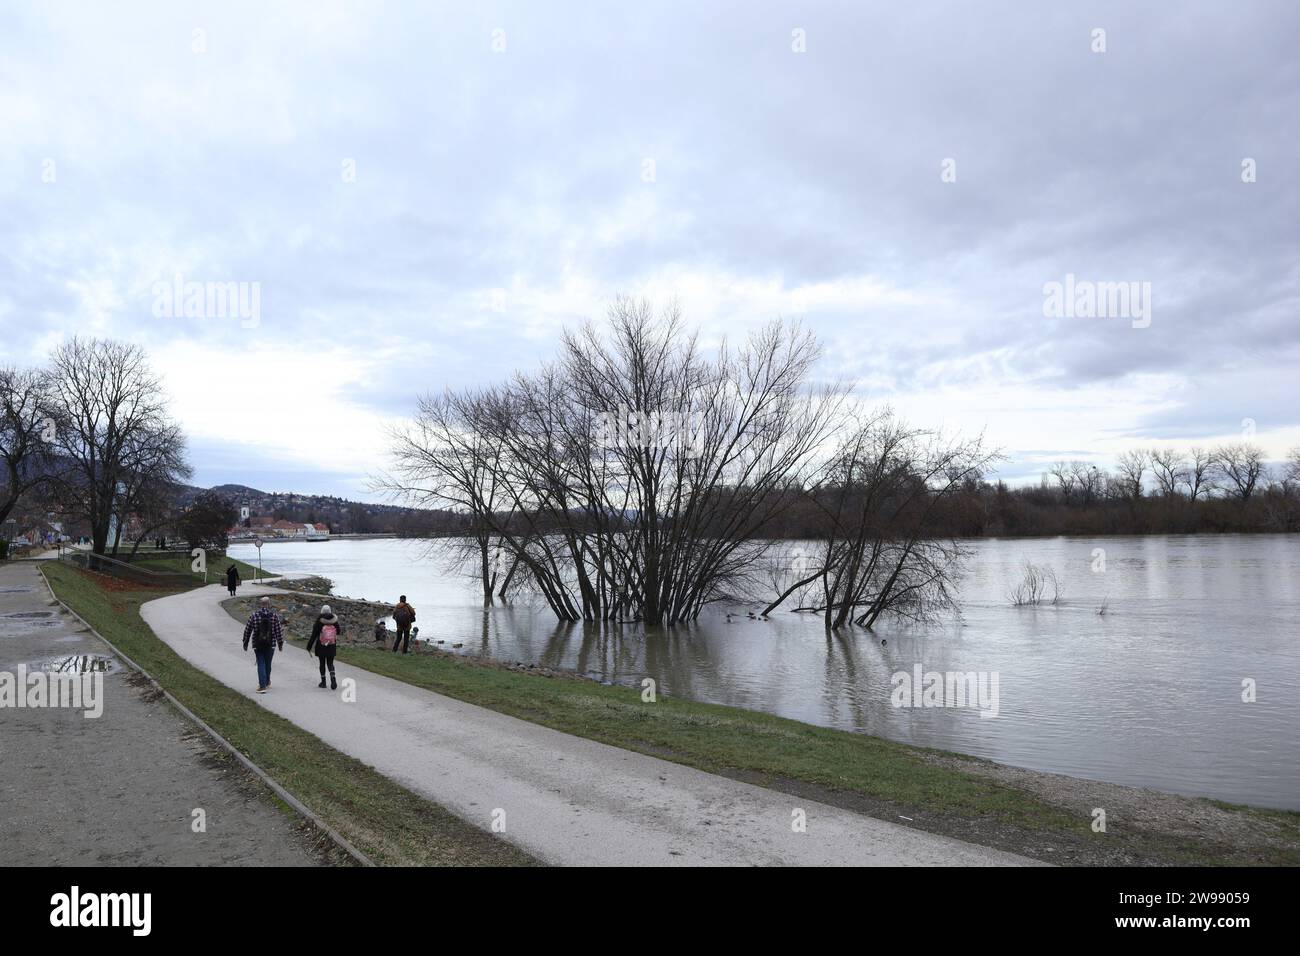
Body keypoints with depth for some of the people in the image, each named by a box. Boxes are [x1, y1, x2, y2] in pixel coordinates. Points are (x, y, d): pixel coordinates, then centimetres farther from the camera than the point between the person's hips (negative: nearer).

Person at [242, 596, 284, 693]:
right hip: (270, 645, 1)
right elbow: (278, 631, -2)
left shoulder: (253, 615, -5)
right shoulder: (274, 615, -5)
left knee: (261, 664, 2)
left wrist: (245, 643, 10)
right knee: (268, 664, 17)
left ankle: (262, 686, -8)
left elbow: (247, 630, 0)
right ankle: (267, 682, 35)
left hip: (257, 645, -1)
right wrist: (280, 643, 7)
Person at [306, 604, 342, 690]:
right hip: (332, 647, 2)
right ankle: (333, 679, -11)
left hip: (321, 647, -2)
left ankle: (323, 682, 19)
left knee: (322, 664, 13)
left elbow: (313, 636, -10)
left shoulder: (319, 622, -12)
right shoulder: (334, 621, -6)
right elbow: (339, 631, 7)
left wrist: (309, 647, -2)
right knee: (330, 663, 10)